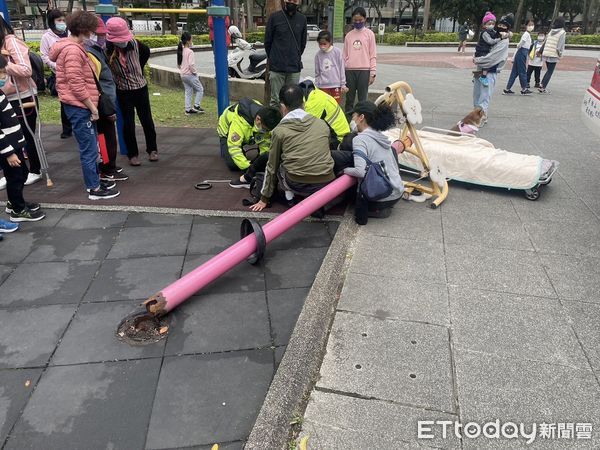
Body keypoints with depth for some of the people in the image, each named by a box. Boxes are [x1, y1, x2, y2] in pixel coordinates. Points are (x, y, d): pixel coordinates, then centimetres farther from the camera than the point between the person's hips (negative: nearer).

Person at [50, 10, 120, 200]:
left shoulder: (75, 48, 16)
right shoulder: (72, 50, -17)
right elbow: (76, 84, -22)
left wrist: (92, 105, 16)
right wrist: (92, 107, -16)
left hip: (82, 106, 10)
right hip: (79, 107, -10)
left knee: (90, 147, 17)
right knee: (89, 149, -4)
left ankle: (94, 180, 28)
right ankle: (94, 189, 3)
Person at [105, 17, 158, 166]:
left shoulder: (134, 43, -10)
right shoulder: (106, 49, -18)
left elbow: (146, 51, 11)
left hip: (140, 87, 2)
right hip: (123, 91, -2)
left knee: (147, 120, 9)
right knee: (128, 123, 2)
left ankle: (152, 150, 24)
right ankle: (133, 154, 15)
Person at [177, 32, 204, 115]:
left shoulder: (181, 51, 9)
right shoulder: (190, 52, -17)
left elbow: (178, 64, 14)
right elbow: (191, 65, -24)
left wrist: (182, 70, 17)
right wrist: (195, 72, -11)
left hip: (183, 75, 8)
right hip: (190, 75, -8)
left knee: (188, 92, 14)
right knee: (200, 89, 5)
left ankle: (188, 109, 14)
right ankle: (196, 106, 0)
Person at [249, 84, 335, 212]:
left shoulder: (280, 130, 1)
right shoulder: (322, 124, 9)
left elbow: (272, 166, 9)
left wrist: (264, 198, 20)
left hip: (297, 186, -1)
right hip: (326, 184, 2)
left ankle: (288, 192, 6)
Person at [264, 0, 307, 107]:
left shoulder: (302, 19, 8)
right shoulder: (274, 17, 1)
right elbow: (267, 41, 7)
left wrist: (296, 57, 15)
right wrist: (272, 59, 12)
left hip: (295, 67, 2)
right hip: (277, 67, -2)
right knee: (276, 100, -1)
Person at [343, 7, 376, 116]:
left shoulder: (369, 34, 4)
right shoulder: (349, 35, 11)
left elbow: (373, 55, 2)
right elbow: (345, 55, 13)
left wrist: (372, 73, -5)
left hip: (364, 70, -2)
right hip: (350, 70, 3)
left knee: (362, 99, 0)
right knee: (349, 98, 7)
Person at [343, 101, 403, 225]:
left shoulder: (360, 139, -15)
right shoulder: (381, 136, 9)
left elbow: (360, 171, -26)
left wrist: (344, 169, -8)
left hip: (381, 198, -7)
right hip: (398, 193, 7)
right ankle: (382, 208, 17)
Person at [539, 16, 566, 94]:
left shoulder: (551, 31, 10)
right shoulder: (562, 33, -6)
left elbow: (545, 42, 11)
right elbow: (560, 46, -10)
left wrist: (541, 51, 18)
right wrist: (560, 54, 1)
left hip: (546, 54, 6)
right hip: (554, 55, -6)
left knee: (548, 71, 18)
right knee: (550, 72, 1)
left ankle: (541, 85, 11)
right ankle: (543, 88, -2)